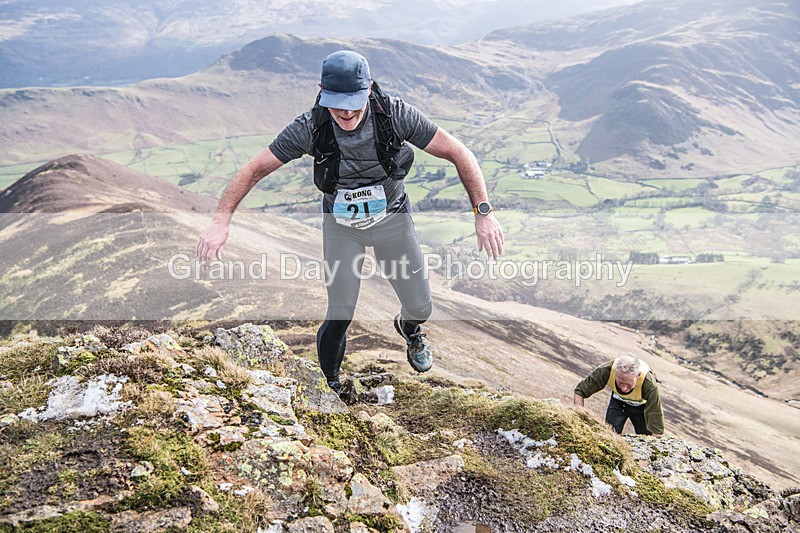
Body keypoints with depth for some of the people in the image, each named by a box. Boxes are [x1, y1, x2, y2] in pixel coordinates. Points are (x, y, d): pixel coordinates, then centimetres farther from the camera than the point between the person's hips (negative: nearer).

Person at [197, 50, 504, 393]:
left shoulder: (395, 114, -27)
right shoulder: (311, 127, -26)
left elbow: (459, 153, -22)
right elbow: (255, 169, -19)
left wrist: (483, 213, -30)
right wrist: (220, 221, -28)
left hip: (392, 218, 1)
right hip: (341, 225, -1)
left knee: (420, 307, 8)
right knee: (340, 315, -4)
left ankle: (408, 328, 48)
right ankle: (327, 385, 24)